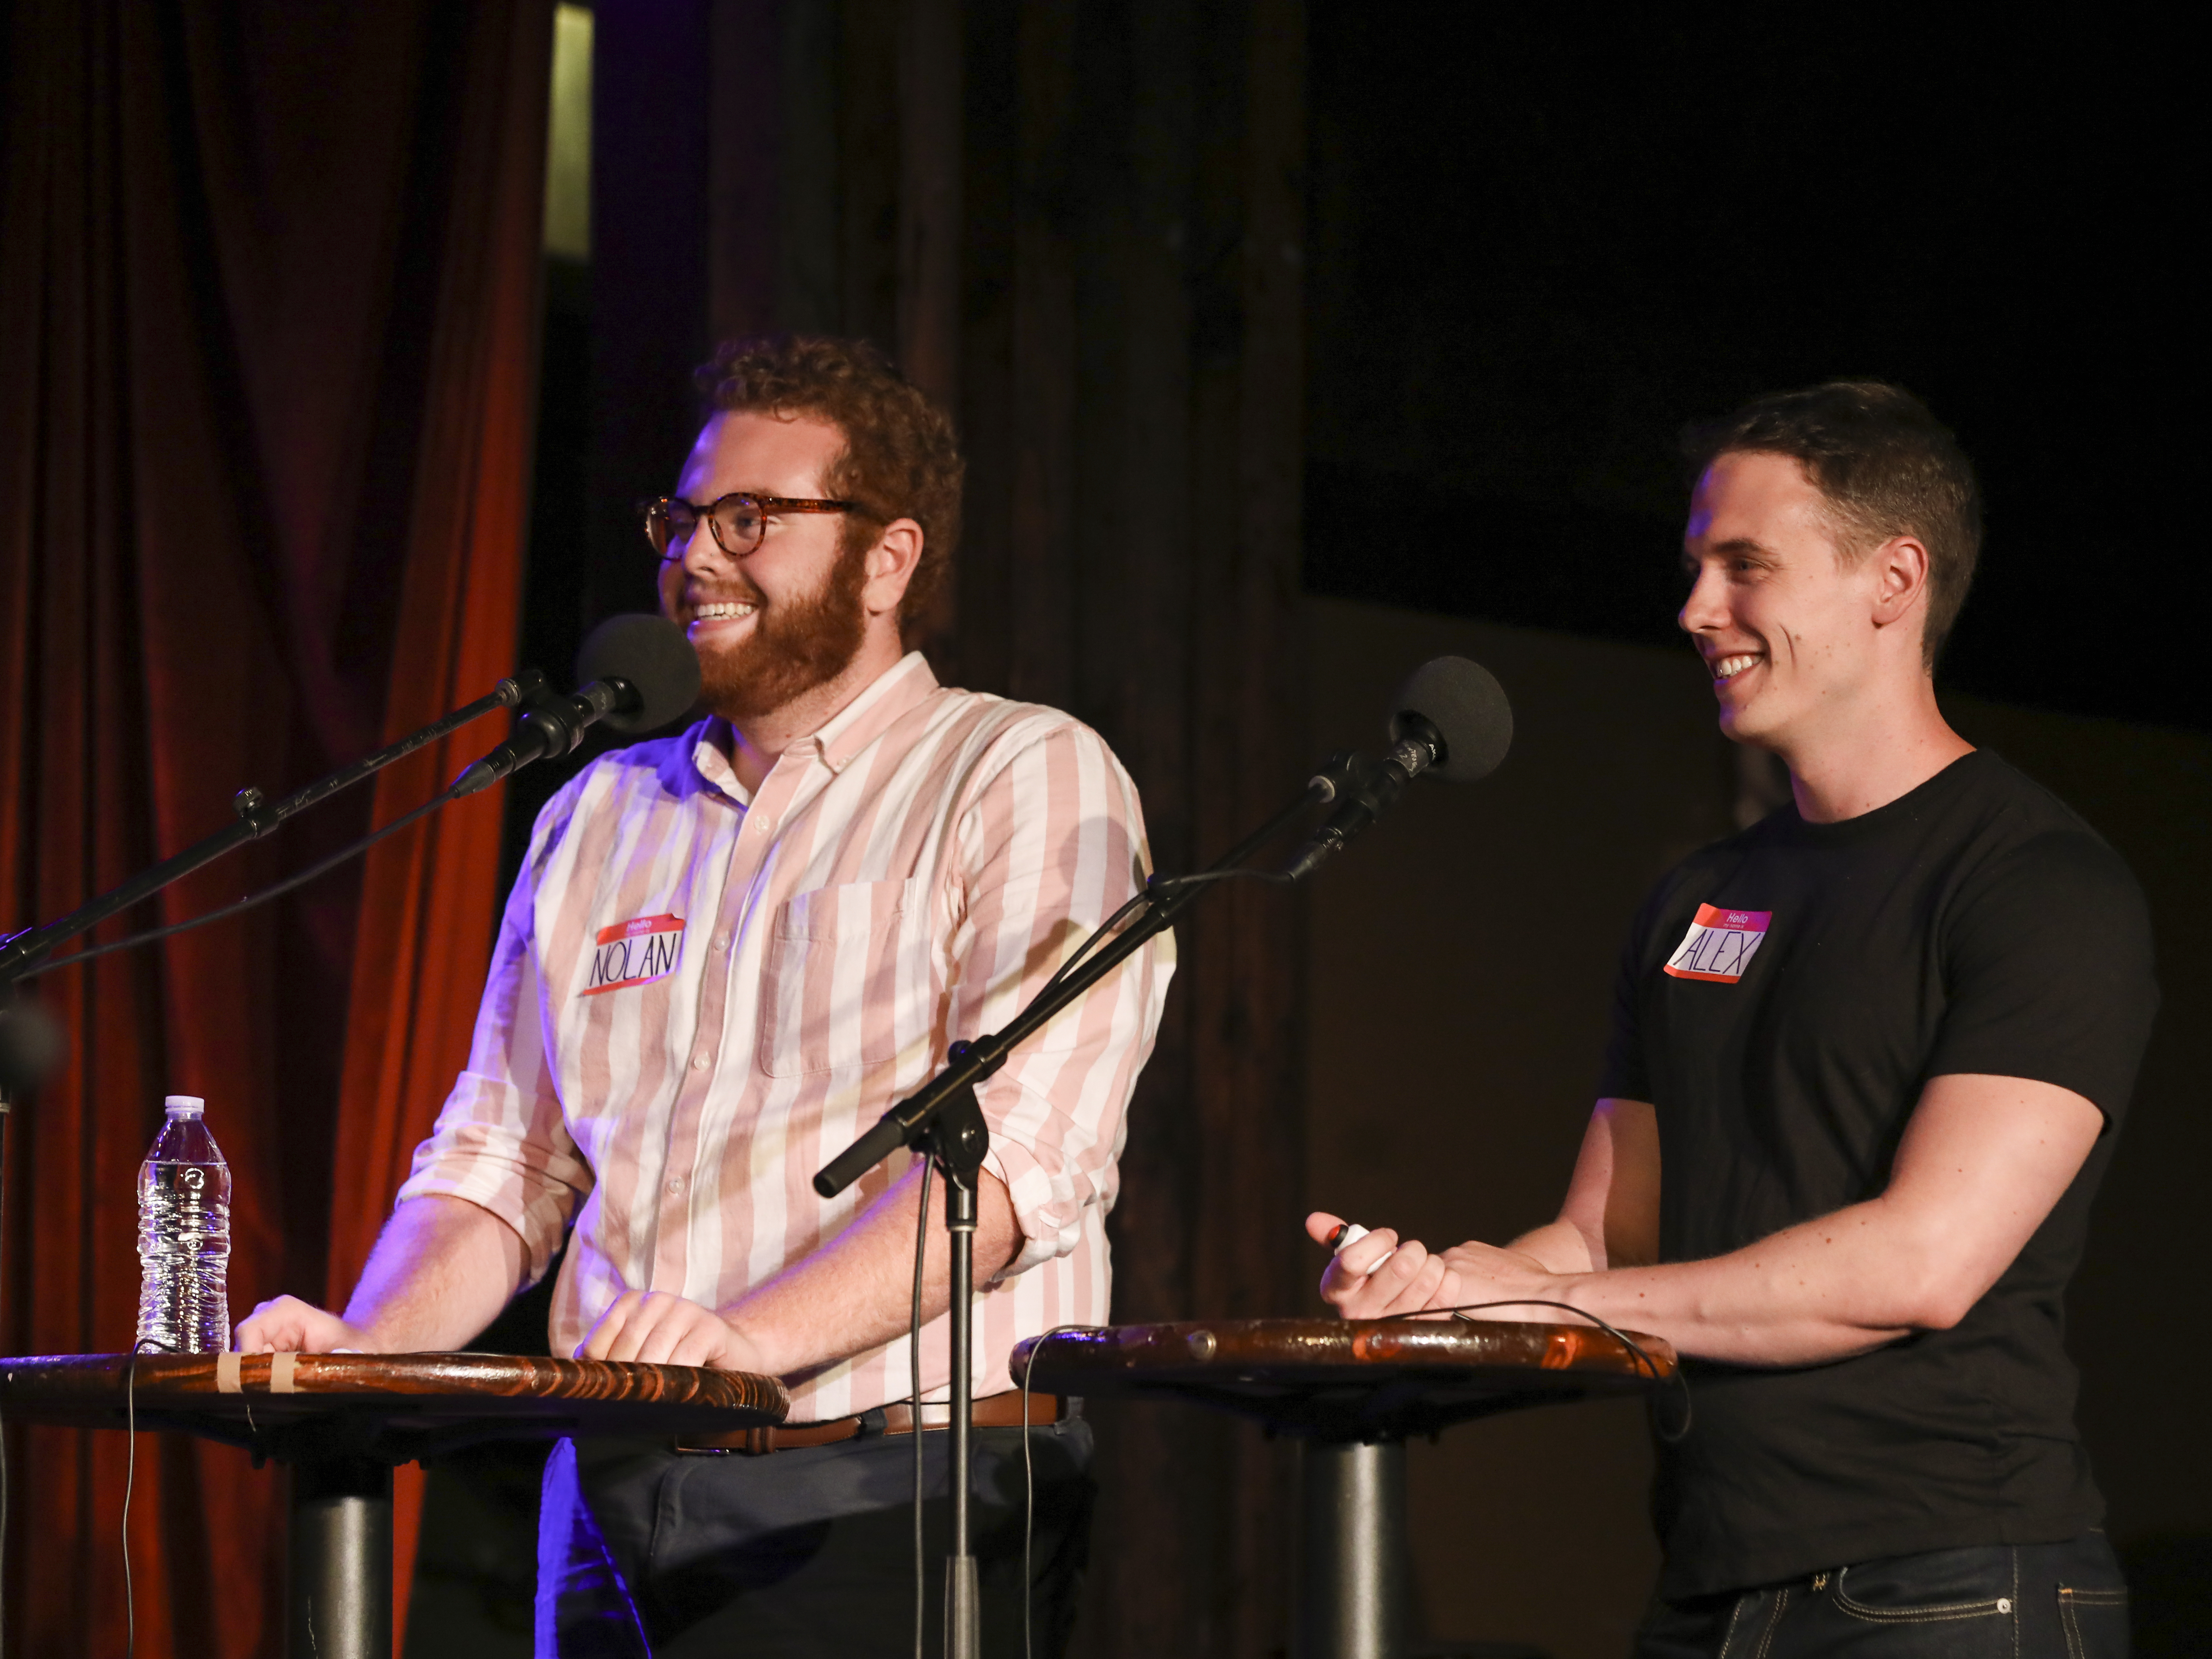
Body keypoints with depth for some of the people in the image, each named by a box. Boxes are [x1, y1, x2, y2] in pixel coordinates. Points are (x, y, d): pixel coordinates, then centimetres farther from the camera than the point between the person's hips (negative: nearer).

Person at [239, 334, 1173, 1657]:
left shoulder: (1030, 784, 0)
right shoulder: (601, 816, 20)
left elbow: (1022, 1147, -14)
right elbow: (503, 1163, 18)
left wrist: (758, 1332, -27)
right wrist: (366, 1349, -3)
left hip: (895, 1503, -5)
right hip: (617, 1491, 5)